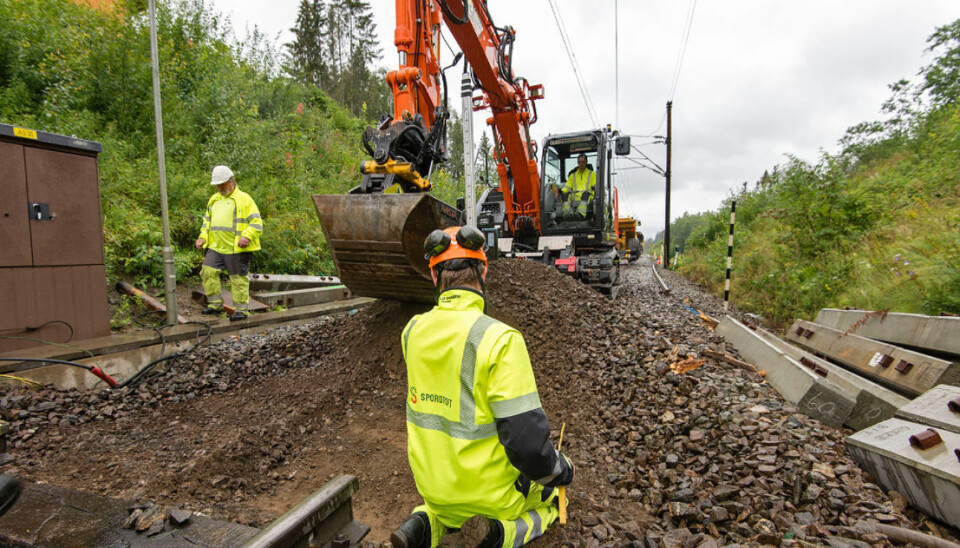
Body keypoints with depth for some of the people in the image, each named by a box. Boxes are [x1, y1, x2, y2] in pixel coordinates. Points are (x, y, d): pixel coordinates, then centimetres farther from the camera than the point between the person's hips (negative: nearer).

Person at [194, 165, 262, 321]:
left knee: (238, 278, -2)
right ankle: (215, 304, 15)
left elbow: (257, 222, -7)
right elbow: (207, 221, 28)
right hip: (215, 247, 7)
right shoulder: (214, 200, 20)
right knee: (208, 271, 1)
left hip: (236, 248, -7)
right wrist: (203, 237, 12)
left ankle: (241, 310, 7)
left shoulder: (243, 199, -1)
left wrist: (247, 236, -22)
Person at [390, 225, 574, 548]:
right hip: (491, 492, -4)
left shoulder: (413, 332, -10)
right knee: (552, 495, 29)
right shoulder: (500, 339, -29)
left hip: (433, 486, 5)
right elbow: (526, 441, -28)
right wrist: (562, 470, -5)